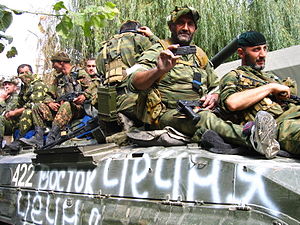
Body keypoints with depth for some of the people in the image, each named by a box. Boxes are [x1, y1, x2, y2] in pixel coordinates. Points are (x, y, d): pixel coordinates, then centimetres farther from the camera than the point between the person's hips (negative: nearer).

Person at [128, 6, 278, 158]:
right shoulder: (158, 52, 7)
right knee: (204, 118, -38)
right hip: (169, 113, -6)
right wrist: (159, 70, -30)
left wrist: (213, 97, 5)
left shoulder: (200, 55, 25)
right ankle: (250, 137, -58)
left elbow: (216, 86, 31)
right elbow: (134, 83, -9)